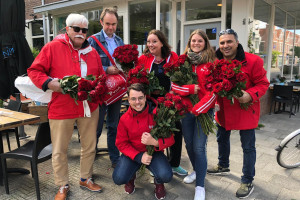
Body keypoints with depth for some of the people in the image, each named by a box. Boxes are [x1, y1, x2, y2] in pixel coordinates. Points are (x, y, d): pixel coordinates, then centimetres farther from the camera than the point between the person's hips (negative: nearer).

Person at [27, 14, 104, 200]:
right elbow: (34, 70, -2)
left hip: (90, 108, 4)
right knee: (59, 151, 8)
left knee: (90, 147, 14)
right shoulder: (52, 47, -4)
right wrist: (49, 83, -18)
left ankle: (86, 179, 36)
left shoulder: (92, 52, 9)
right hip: (61, 109, -3)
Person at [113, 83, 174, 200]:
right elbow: (121, 143, -2)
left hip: (154, 152, -1)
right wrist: (139, 157, -17)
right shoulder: (124, 119, -9)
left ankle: (158, 183, 13)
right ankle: (131, 177, 20)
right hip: (133, 153, 2)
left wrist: (154, 142, -33)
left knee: (166, 176, -28)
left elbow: (170, 138, -11)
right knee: (118, 179, -20)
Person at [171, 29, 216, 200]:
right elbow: (174, 84, -2)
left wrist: (197, 109, -14)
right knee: (189, 144, 14)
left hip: (204, 110, -3)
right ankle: (197, 170, 40)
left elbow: (213, 91, -9)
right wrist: (191, 89, -18)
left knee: (199, 147, -6)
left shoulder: (211, 63, -3)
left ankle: (200, 186, 11)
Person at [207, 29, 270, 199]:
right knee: (222, 139, 22)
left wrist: (250, 95, -28)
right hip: (224, 110, 6)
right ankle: (223, 166, 48)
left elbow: (263, 84, -12)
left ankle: (248, 182, 23)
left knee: (248, 147, 5)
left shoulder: (253, 61, -15)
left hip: (245, 110, -5)